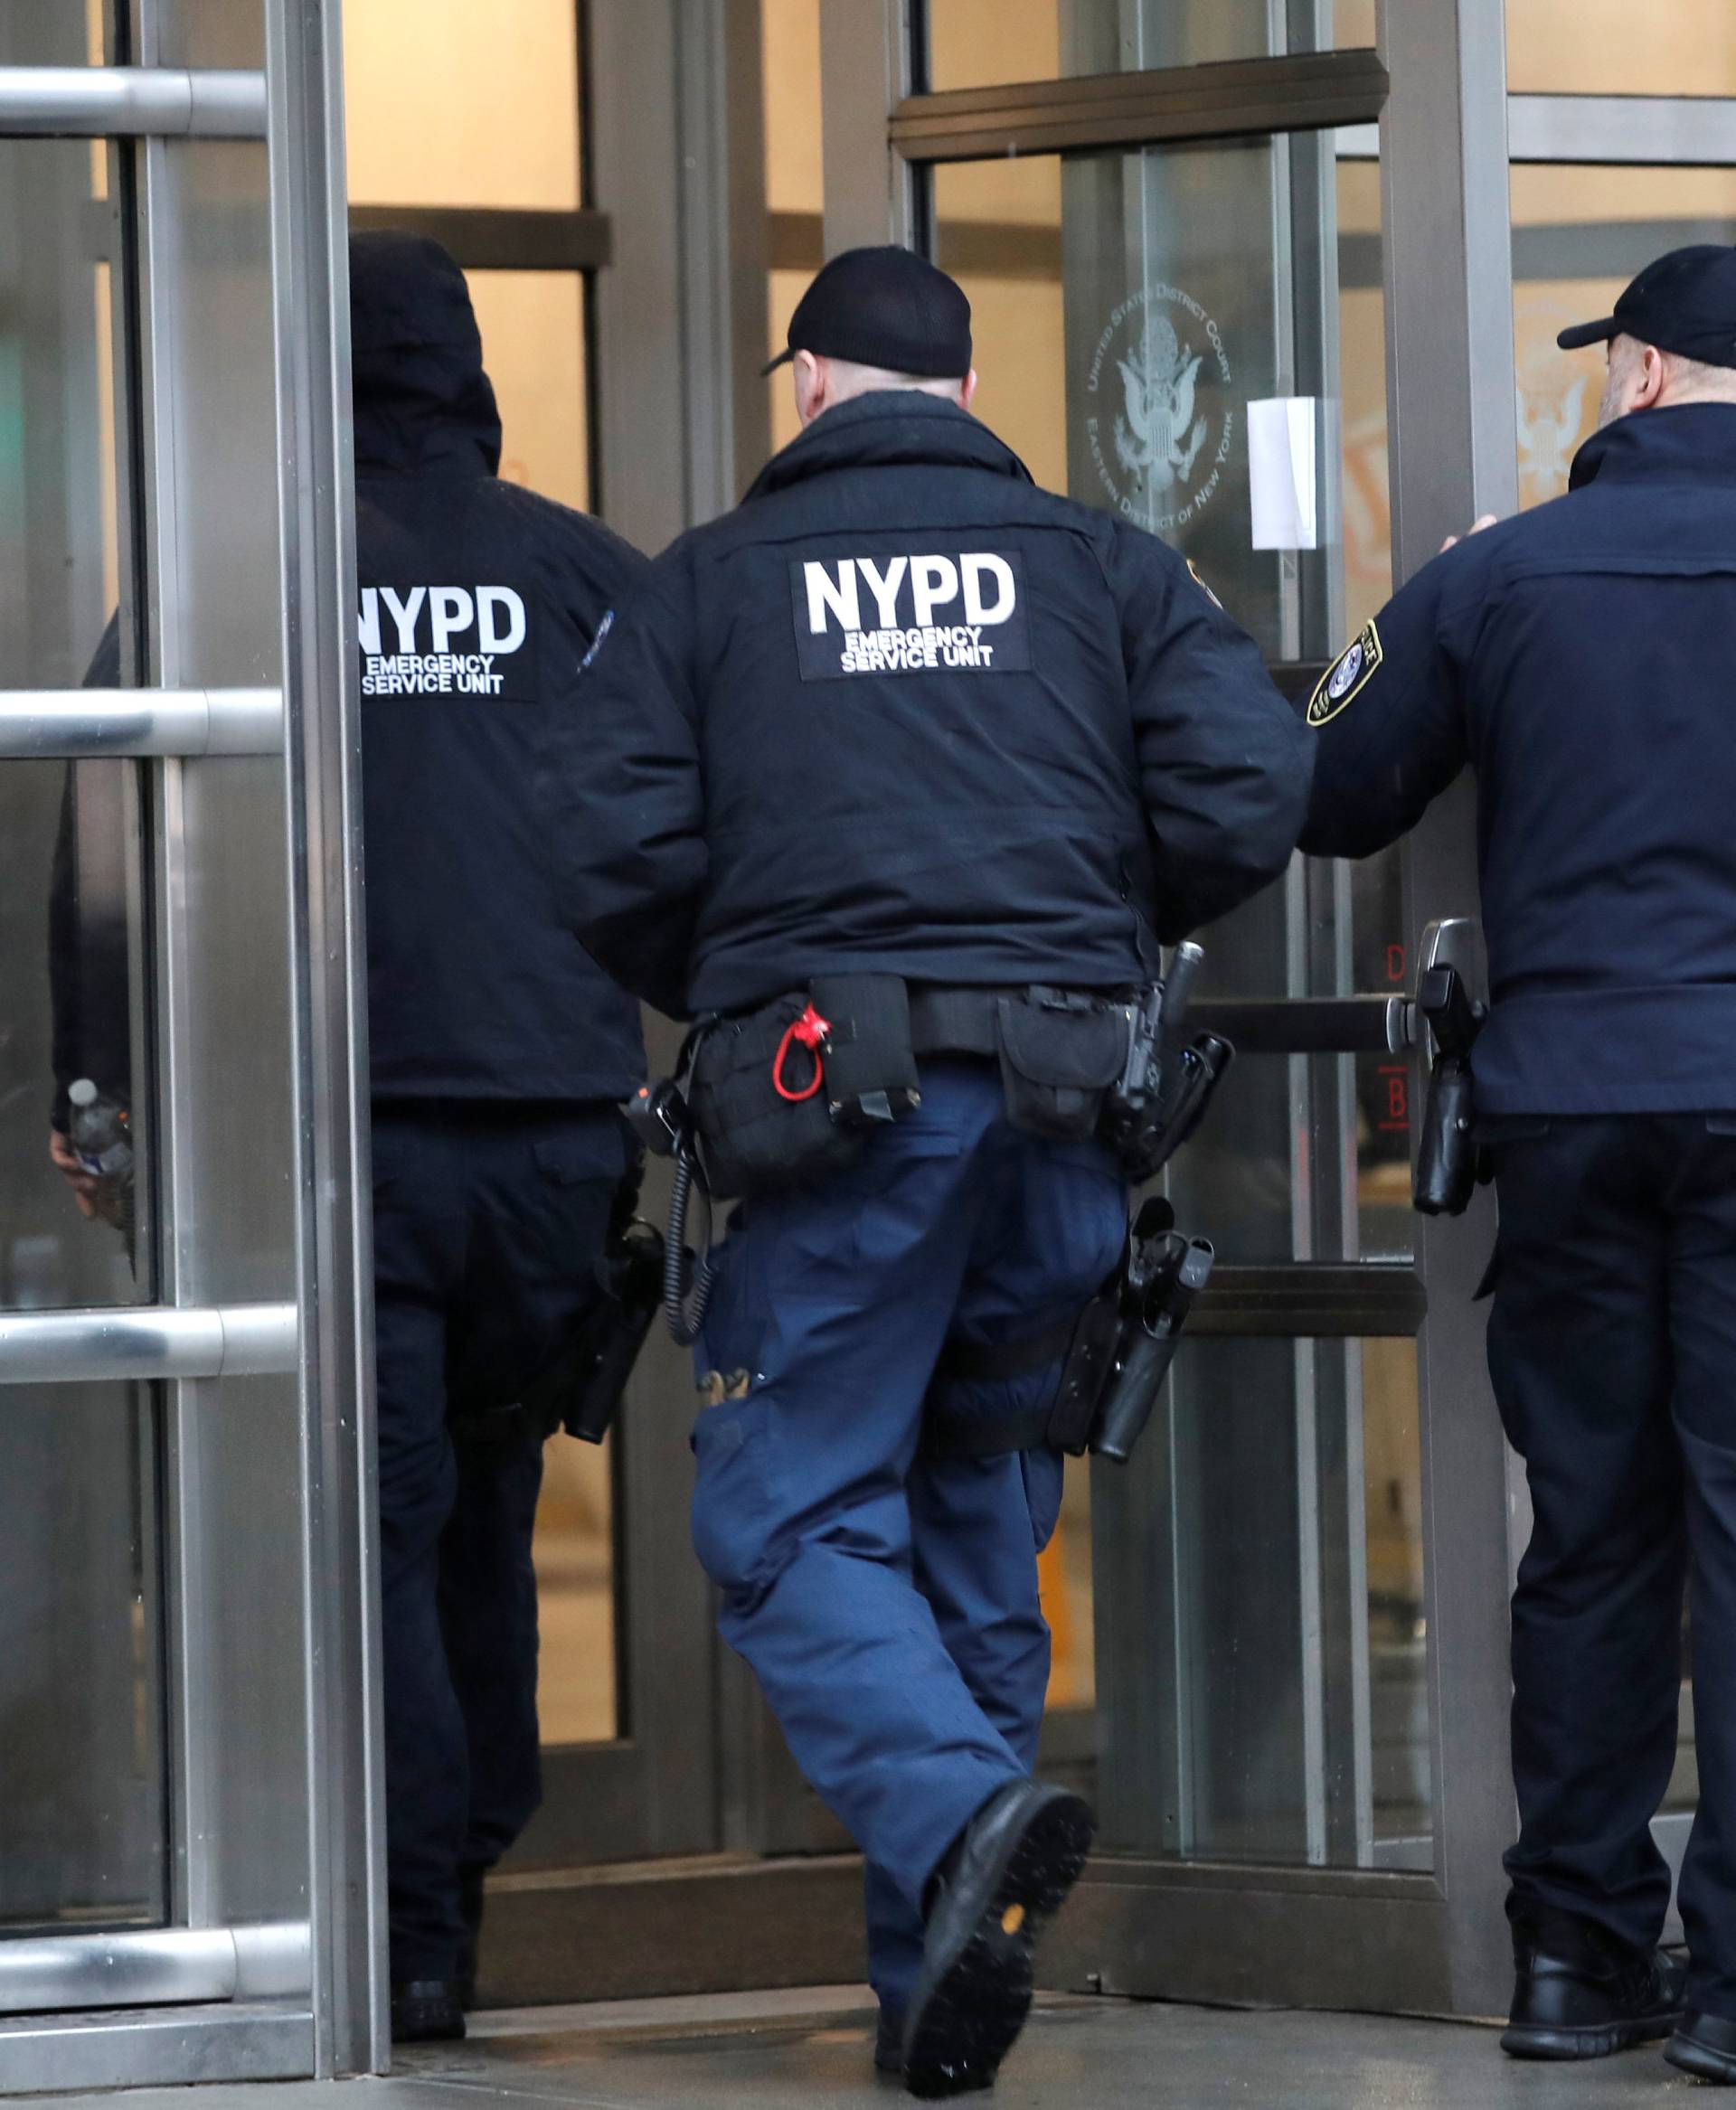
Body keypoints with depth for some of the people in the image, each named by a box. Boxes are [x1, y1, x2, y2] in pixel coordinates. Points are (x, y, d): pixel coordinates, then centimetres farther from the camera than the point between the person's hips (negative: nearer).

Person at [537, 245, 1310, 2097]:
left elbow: (611, 849, -2)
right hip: (1064, 1102, 3)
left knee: (790, 1521, -1)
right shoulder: (1103, 568, 13)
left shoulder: (706, 586, 7)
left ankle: (959, 1811, -28)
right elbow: (1250, 794, 2)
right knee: (983, 1526, 13)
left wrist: (718, 995, 17)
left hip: (843, 1105, -3)